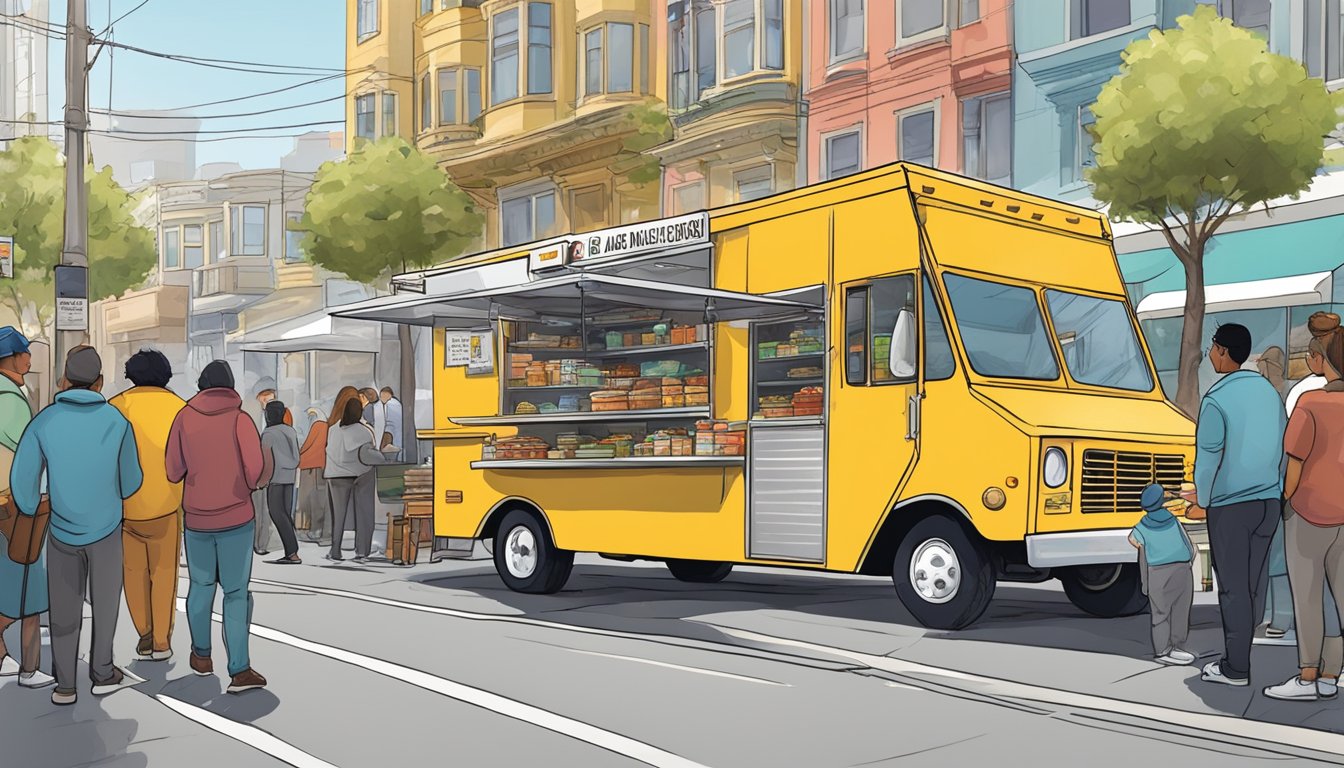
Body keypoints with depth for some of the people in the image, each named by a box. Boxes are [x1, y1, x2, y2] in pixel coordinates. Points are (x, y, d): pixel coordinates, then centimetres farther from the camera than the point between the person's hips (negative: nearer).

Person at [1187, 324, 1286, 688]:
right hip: (1268, 500, 7)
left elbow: (1208, 457, -12)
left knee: (1234, 588, -1)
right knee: (1253, 585, 11)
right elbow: (1280, 445, 13)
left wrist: (1202, 503, 1)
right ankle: (1238, 656, 19)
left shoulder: (1216, 399, -14)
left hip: (1231, 506, -7)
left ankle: (1236, 669, 4)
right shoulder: (1268, 390, 7)